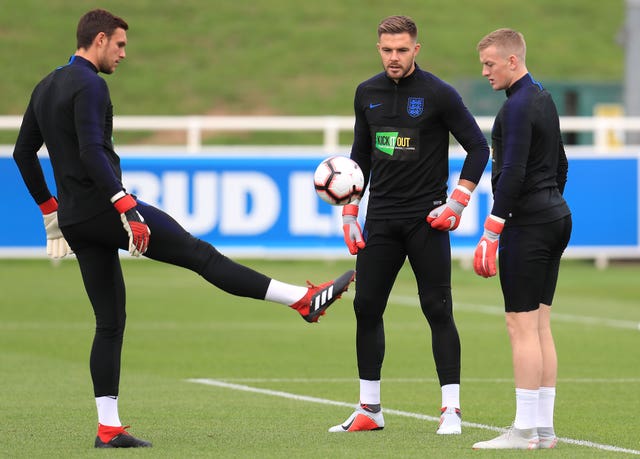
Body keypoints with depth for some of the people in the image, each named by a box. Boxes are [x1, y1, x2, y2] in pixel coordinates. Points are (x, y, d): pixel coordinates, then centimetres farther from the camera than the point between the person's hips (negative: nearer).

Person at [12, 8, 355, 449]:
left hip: (76, 221, 9)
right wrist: (127, 208, -24)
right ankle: (305, 299, -6)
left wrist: (50, 209, 26)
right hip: (104, 209, -9)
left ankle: (108, 428, 5)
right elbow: (92, 153, -24)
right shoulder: (89, 85, -12)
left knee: (110, 322, 9)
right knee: (202, 253, -6)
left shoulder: (46, 88, 16)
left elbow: (23, 153, 22)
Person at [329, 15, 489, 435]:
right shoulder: (367, 94, 8)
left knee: (438, 310, -6)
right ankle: (370, 410, 12)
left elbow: (478, 147, -3)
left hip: (426, 218, -5)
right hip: (381, 218, 5)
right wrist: (349, 212, 12)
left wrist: (458, 201, -10)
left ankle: (452, 408, -1)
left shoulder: (438, 94, -7)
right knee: (367, 308, 3)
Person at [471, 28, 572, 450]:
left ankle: (525, 430, -8)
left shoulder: (518, 106, -15)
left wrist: (491, 234, -18)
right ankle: (544, 429, 11)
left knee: (523, 324, -8)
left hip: (527, 225, -10)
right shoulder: (544, 99, 15)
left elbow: (512, 173, -21)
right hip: (556, 217, 10)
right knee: (541, 325, 10)